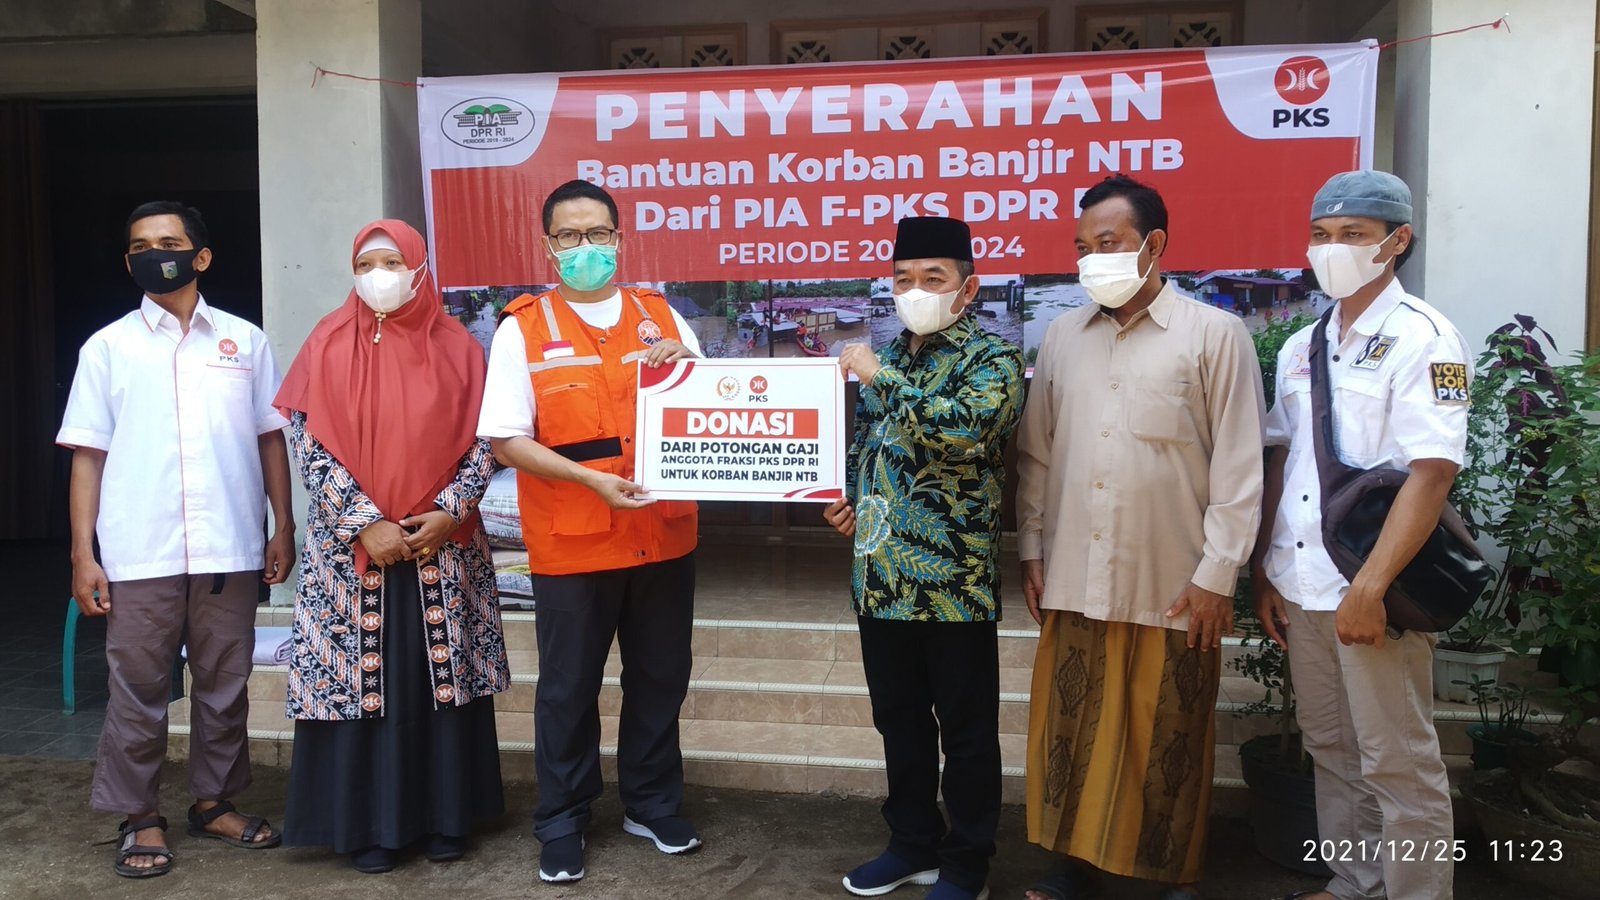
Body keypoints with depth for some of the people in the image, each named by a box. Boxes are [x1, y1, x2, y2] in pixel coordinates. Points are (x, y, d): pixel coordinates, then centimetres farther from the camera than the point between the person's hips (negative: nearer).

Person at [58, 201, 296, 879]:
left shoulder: (244, 340, 7)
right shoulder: (109, 347, 5)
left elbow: (271, 439, 10)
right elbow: (88, 455, 4)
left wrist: (283, 529, 4)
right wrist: (82, 555, -2)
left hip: (231, 552, 1)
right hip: (138, 557, -1)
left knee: (224, 685, 10)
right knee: (138, 690, 6)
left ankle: (214, 801, 27)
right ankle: (140, 817, 21)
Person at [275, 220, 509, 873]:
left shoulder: (456, 347, 4)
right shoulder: (328, 346, 1)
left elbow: (485, 440, 2)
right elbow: (307, 444, -5)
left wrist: (449, 512, -12)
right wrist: (366, 524, -13)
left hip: (444, 546, 1)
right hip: (353, 549, -1)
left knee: (443, 677, 6)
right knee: (361, 678, 3)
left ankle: (445, 816, 20)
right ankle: (369, 824, 16)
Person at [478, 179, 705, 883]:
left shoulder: (661, 316, 7)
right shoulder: (523, 327, -2)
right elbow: (507, 441, -8)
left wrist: (687, 367, -9)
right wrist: (590, 478, -20)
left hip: (665, 535, 3)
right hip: (570, 543, -3)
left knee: (660, 678, 15)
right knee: (568, 688, 9)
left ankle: (653, 804, 34)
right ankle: (561, 824, 26)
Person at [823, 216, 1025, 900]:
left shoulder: (992, 358, -7)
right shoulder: (886, 359, 13)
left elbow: (967, 429, -28)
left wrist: (879, 375, -21)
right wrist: (847, 502, 5)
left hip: (954, 581, -6)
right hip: (882, 577, 7)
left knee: (966, 731, 7)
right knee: (899, 719, 17)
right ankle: (914, 843, 34)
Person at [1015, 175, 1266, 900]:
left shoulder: (1215, 335, -3)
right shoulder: (1062, 337, 9)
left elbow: (1239, 469, -5)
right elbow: (1036, 454, 12)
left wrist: (1217, 575, -8)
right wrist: (1032, 549, 9)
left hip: (1172, 587, -3)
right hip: (1073, 581, 4)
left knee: (1169, 743, 8)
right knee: (1070, 731, 10)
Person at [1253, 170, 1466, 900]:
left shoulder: (1423, 339, -9)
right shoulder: (1301, 348, 11)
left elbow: (1432, 474, -16)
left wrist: (1370, 588, -20)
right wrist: (1265, 572, 10)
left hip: (1370, 592, -6)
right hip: (1301, 584, 7)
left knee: (1398, 763, 3)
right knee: (1331, 750, 17)